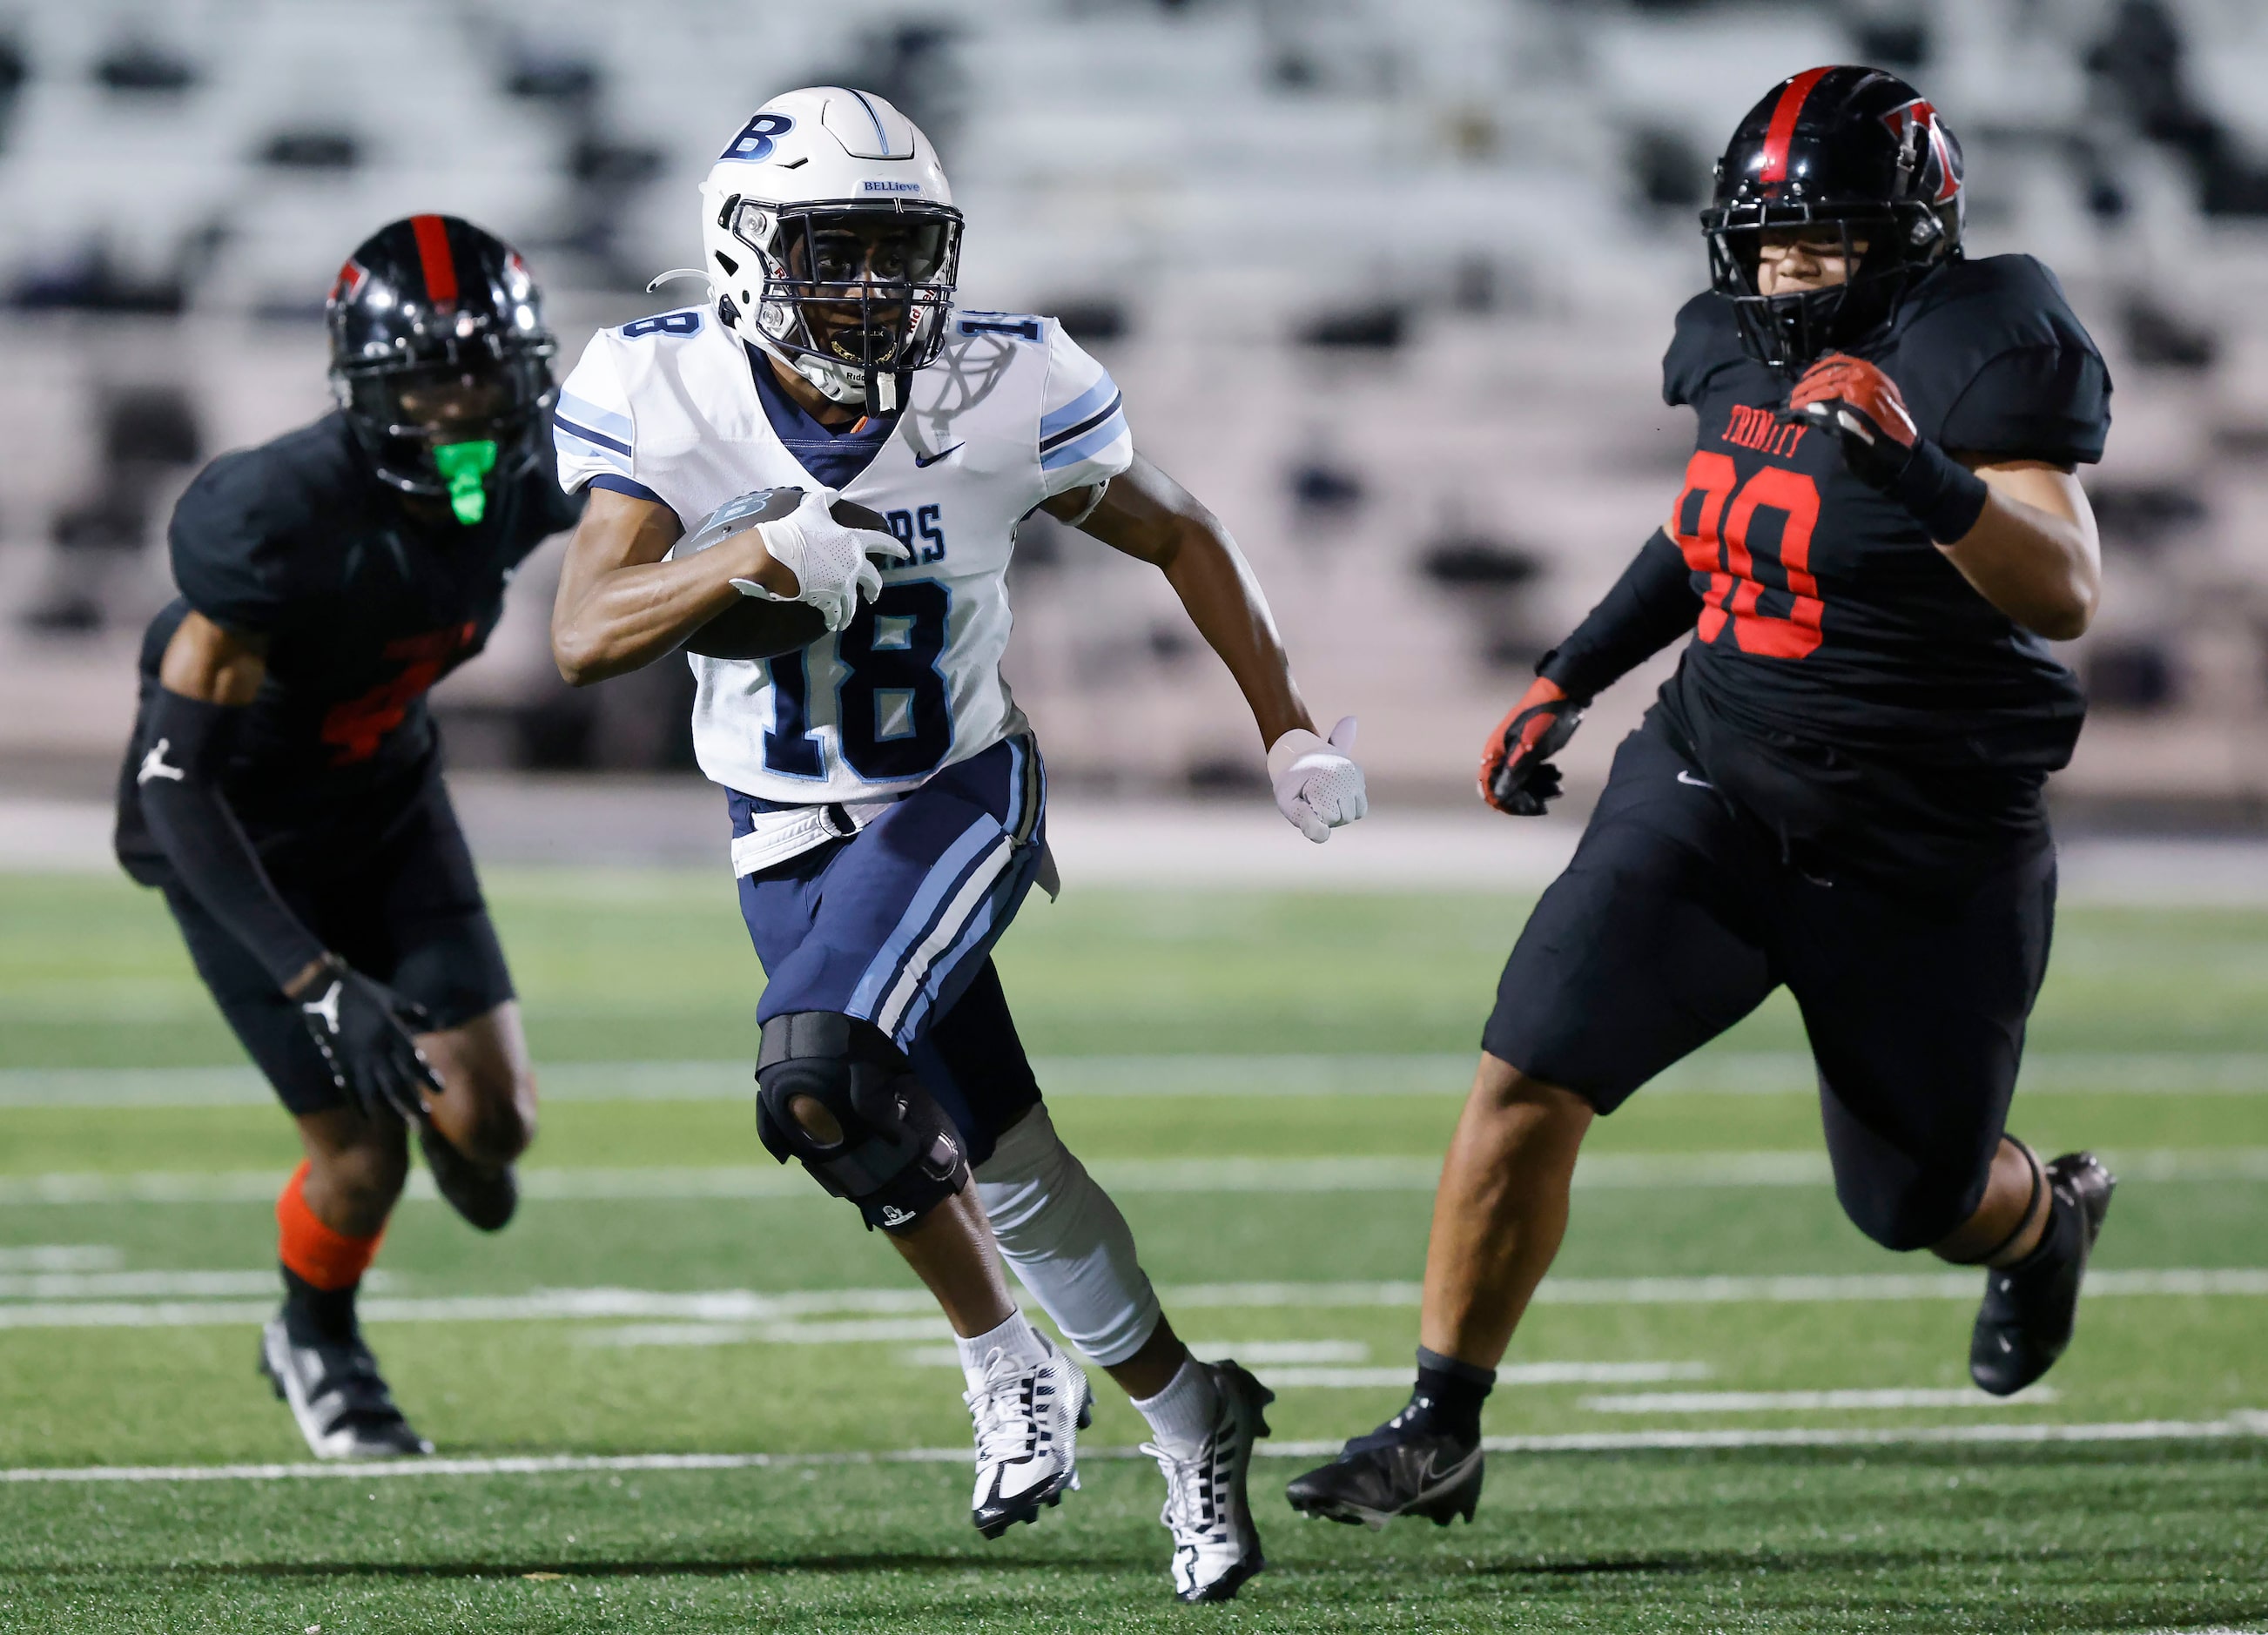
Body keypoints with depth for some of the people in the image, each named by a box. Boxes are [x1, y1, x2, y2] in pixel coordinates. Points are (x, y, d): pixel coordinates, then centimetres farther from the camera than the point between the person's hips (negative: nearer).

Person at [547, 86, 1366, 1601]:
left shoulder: (1003, 392, -18)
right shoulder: (665, 394, -16)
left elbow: (1179, 535, -1)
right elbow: (584, 636, -25)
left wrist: (1290, 728, 1)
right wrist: (755, 556, -42)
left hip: (962, 794, -3)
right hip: (787, 834, 3)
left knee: (820, 1074, -26)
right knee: (1000, 1157, 7)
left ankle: (1008, 1363, -4)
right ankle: (1187, 1415, 30)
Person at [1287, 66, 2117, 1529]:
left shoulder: (1979, 353, -17)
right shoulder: (1743, 352, 3)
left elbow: (2066, 591, -27)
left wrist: (1923, 475, -42)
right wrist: (1571, 677, 20)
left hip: (1921, 858, -5)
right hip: (1710, 793, 5)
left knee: (1916, 1205, 12)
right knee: (1530, 1078, -14)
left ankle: (2047, 1217, 51)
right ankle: (1441, 1434, -5)